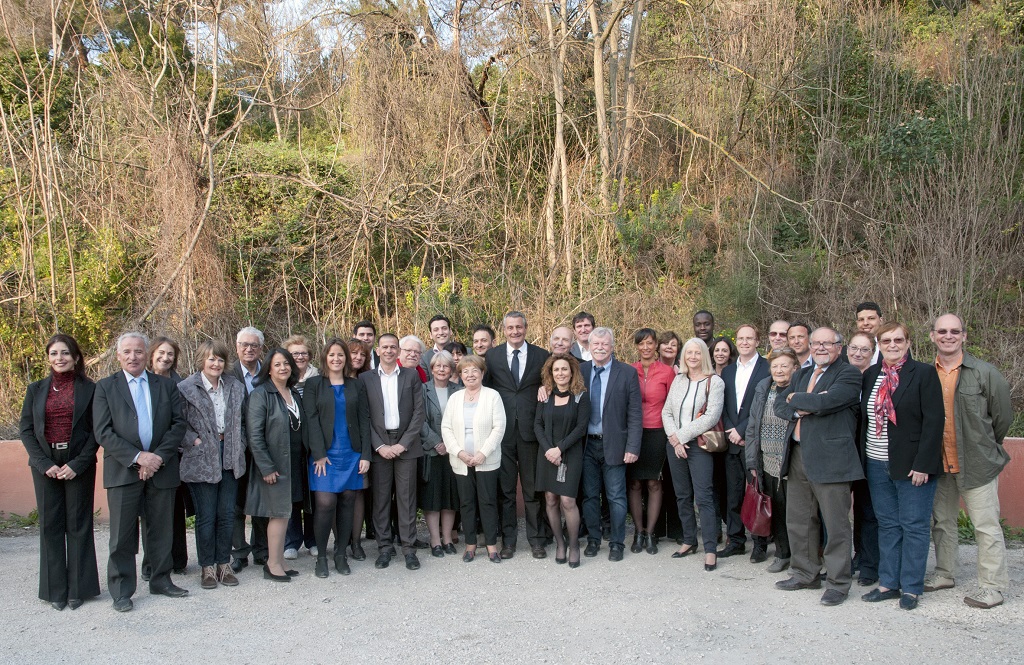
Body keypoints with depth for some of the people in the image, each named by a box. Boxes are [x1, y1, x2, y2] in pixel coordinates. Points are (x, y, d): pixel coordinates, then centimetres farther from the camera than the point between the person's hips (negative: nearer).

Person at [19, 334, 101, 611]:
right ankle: (55, 590, 15)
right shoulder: (36, 390, 7)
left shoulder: (89, 389, 0)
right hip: (45, 466, 2)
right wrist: (45, 464, -8)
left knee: (78, 525, 4)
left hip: (79, 466, -2)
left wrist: (78, 464, -12)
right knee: (50, 525, 6)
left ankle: (78, 588, 13)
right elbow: (26, 429, 4)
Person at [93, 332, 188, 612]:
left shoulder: (166, 386, 9)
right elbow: (103, 432, -5)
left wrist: (159, 456, -10)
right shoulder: (105, 387, 3)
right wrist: (136, 457, -15)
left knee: (162, 529, 10)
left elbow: (178, 424, 4)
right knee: (122, 534, 2)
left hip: (161, 468, 2)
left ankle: (161, 580, 24)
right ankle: (121, 591, 13)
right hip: (123, 470, -2)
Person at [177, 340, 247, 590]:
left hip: (230, 458, 4)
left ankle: (224, 564, 20)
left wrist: (240, 446, 4)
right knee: (206, 517, 3)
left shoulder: (235, 386, 8)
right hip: (201, 460, -4)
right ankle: (207, 567, 16)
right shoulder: (186, 388, -6)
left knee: (227, 515, 8)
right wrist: (194, 441, -13)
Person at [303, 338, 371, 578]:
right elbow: (311, 421, -3)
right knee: (325, 504, -10)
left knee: (347, 504, 5)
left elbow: (364, 421, 7)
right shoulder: (313, 385, 4)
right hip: (324, 454, -2)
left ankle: (341, 555, 16)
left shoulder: (356, 386, 10)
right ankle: (321, 556, 5)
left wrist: (365, 455, -1)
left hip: (351, 455, 2)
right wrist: (319, 454, -12)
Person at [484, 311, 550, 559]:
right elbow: (485, 389, 7)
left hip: (530, 429, 0)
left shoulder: (541, 356, 4)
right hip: (502, 430, 0)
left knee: (532, 488, 6)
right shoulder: (492, 356, 4)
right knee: (505, 488, 7)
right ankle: (508, 539, 18)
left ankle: (536, 538, 17)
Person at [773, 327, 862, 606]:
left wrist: (795, 399, -4)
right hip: (798, 455, 7)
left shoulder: (848, 375, -4)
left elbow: (826, 401, -20)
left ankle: (838, 583, 10)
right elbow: (780, 405, 10)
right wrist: (800, 408, -10)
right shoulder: (801, 374, 19)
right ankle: (805, 574, 28)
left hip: (830, 457, -7)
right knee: (798, 521, 15)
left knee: (835, 523, -1)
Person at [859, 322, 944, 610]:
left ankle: (911, 587, 13)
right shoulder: (870, 375, 10)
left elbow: (934, 420, -11)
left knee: (914, 526, 3)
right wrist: (862, 458, 6)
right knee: (887, 525, 11)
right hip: (877, 465, 5)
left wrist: (922, 464, -16)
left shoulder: (924, 373, -6)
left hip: (912, 465, -5)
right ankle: (888, 583, 19)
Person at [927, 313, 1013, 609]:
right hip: (939, 462, 4)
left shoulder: (984, 373, -9)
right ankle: (944, 574, 30)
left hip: (977, 462, -4)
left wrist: (985, 447, 8)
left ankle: (992, 587, 9)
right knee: (941, 521, 15)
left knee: (986, 525, -1)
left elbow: (1003, 416, 0)